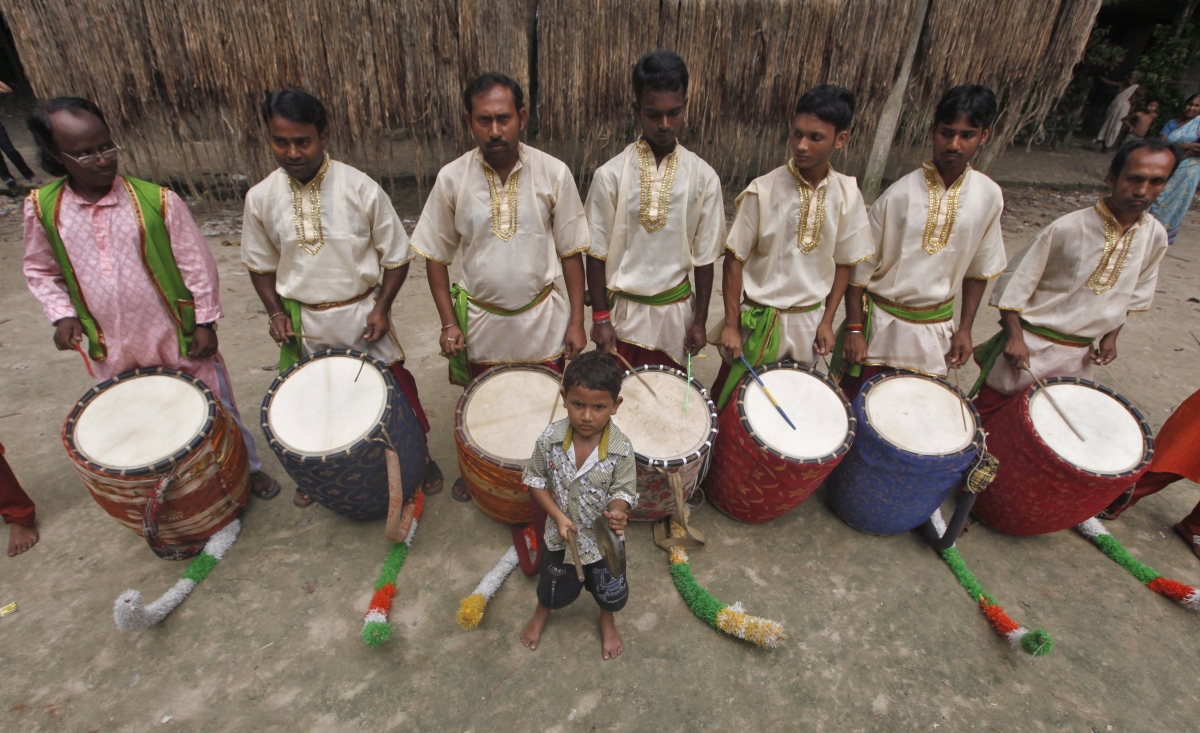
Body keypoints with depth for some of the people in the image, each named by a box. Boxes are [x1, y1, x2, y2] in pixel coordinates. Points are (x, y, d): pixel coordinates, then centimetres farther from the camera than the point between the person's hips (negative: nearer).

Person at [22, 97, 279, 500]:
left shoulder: (157, 200, -12)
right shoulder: (42, 208, -3)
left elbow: (197, 263, -7)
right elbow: (40, 271, 11)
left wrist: (205, 321, -7)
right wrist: (62, 315, -4)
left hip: (181, 340, -3)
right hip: (114, 351, 3)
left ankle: (248, 467, 33)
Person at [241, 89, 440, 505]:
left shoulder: (361, 189, -14)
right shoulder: (261, 198, -5)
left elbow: (396, 255, -6)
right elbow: (261, 265, 8)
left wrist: (382, 307, -14)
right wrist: (276, 313, -4)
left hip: (361, 314, -2)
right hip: (301, 322, 3)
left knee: (395, 389, 7)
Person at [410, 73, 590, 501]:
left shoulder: (554, 174, -10)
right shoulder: (452, 178, -9)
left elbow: (571, 252, -4)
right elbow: (436, 256, -1)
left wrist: (576, 321, -7)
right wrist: (448, 322, -7)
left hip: (544, 317, 0)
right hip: (481, 320, 1)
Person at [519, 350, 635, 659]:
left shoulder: (621, 449, -27)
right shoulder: (550, 439, -23)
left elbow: (623, 491, -18)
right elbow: (535, 480, -10)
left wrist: (617, 511, -40)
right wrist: (558, 516, -19)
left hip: (603, 537, -1)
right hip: (561, 534, 1)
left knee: (609, 592, 24)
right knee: (555, 588, 27)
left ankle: (607, 620, 60)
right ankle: (542, 613, 62)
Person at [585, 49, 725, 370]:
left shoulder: (703, 177, -5)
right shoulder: (610, 175, -9)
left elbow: (704, 255, 0)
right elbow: (597, 253, -4)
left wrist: (700, 320, 2)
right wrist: (600, 317, -4)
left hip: (676, 310, 1)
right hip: (623, 310, -1)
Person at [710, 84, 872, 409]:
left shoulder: (848, 195, -4)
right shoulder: (763, 191, -14)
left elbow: (844, 263, 4)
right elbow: (734, 259, -11)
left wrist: (827, 321, 1)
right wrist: (731, 324, -11)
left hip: (808, 322, 3)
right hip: (758, 320, -3)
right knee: (729, 399, 8)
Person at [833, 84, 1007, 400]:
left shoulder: (989, 196, -4)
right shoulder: (899, 195, -14)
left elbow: (979, 269, 8)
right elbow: (859, 266, -10)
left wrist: (965, 328, 5)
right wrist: (853, 329, -11)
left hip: (936, 328, 3)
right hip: (880, 323, -3)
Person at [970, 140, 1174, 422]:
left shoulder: (1155, 237, 0)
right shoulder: (1068, 229, -17)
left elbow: (1134, 294, 16)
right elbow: (1015, 281, -13)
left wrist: (1111, 336, 7)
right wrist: (1015, 337, -16)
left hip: (1080, 357, 5)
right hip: (1031, 347, -5)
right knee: (986, 416, 4)